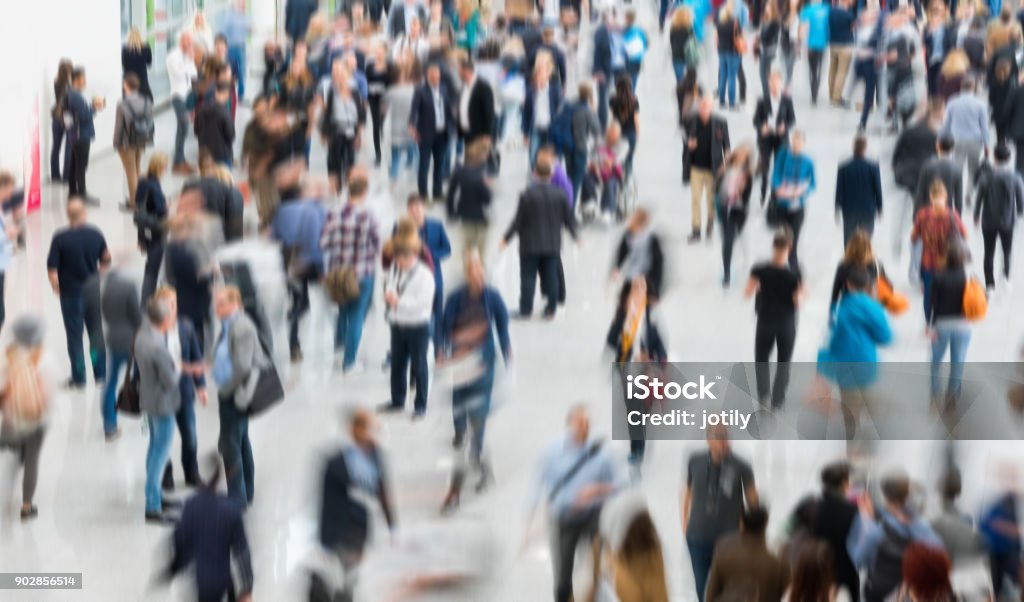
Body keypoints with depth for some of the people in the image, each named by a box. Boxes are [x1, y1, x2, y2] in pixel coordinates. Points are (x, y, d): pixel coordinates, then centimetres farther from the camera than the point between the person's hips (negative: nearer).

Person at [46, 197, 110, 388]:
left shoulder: (60, 239, -19)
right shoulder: (95, 235, -10)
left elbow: (52, 268, -16)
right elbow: (106, 260, 3)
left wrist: (56, 287, 3)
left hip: (70, 293, -3)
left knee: (74, 335, 9)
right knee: (97, 333, 17)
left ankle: (79, 377, 14)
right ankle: (100, 373, 23)